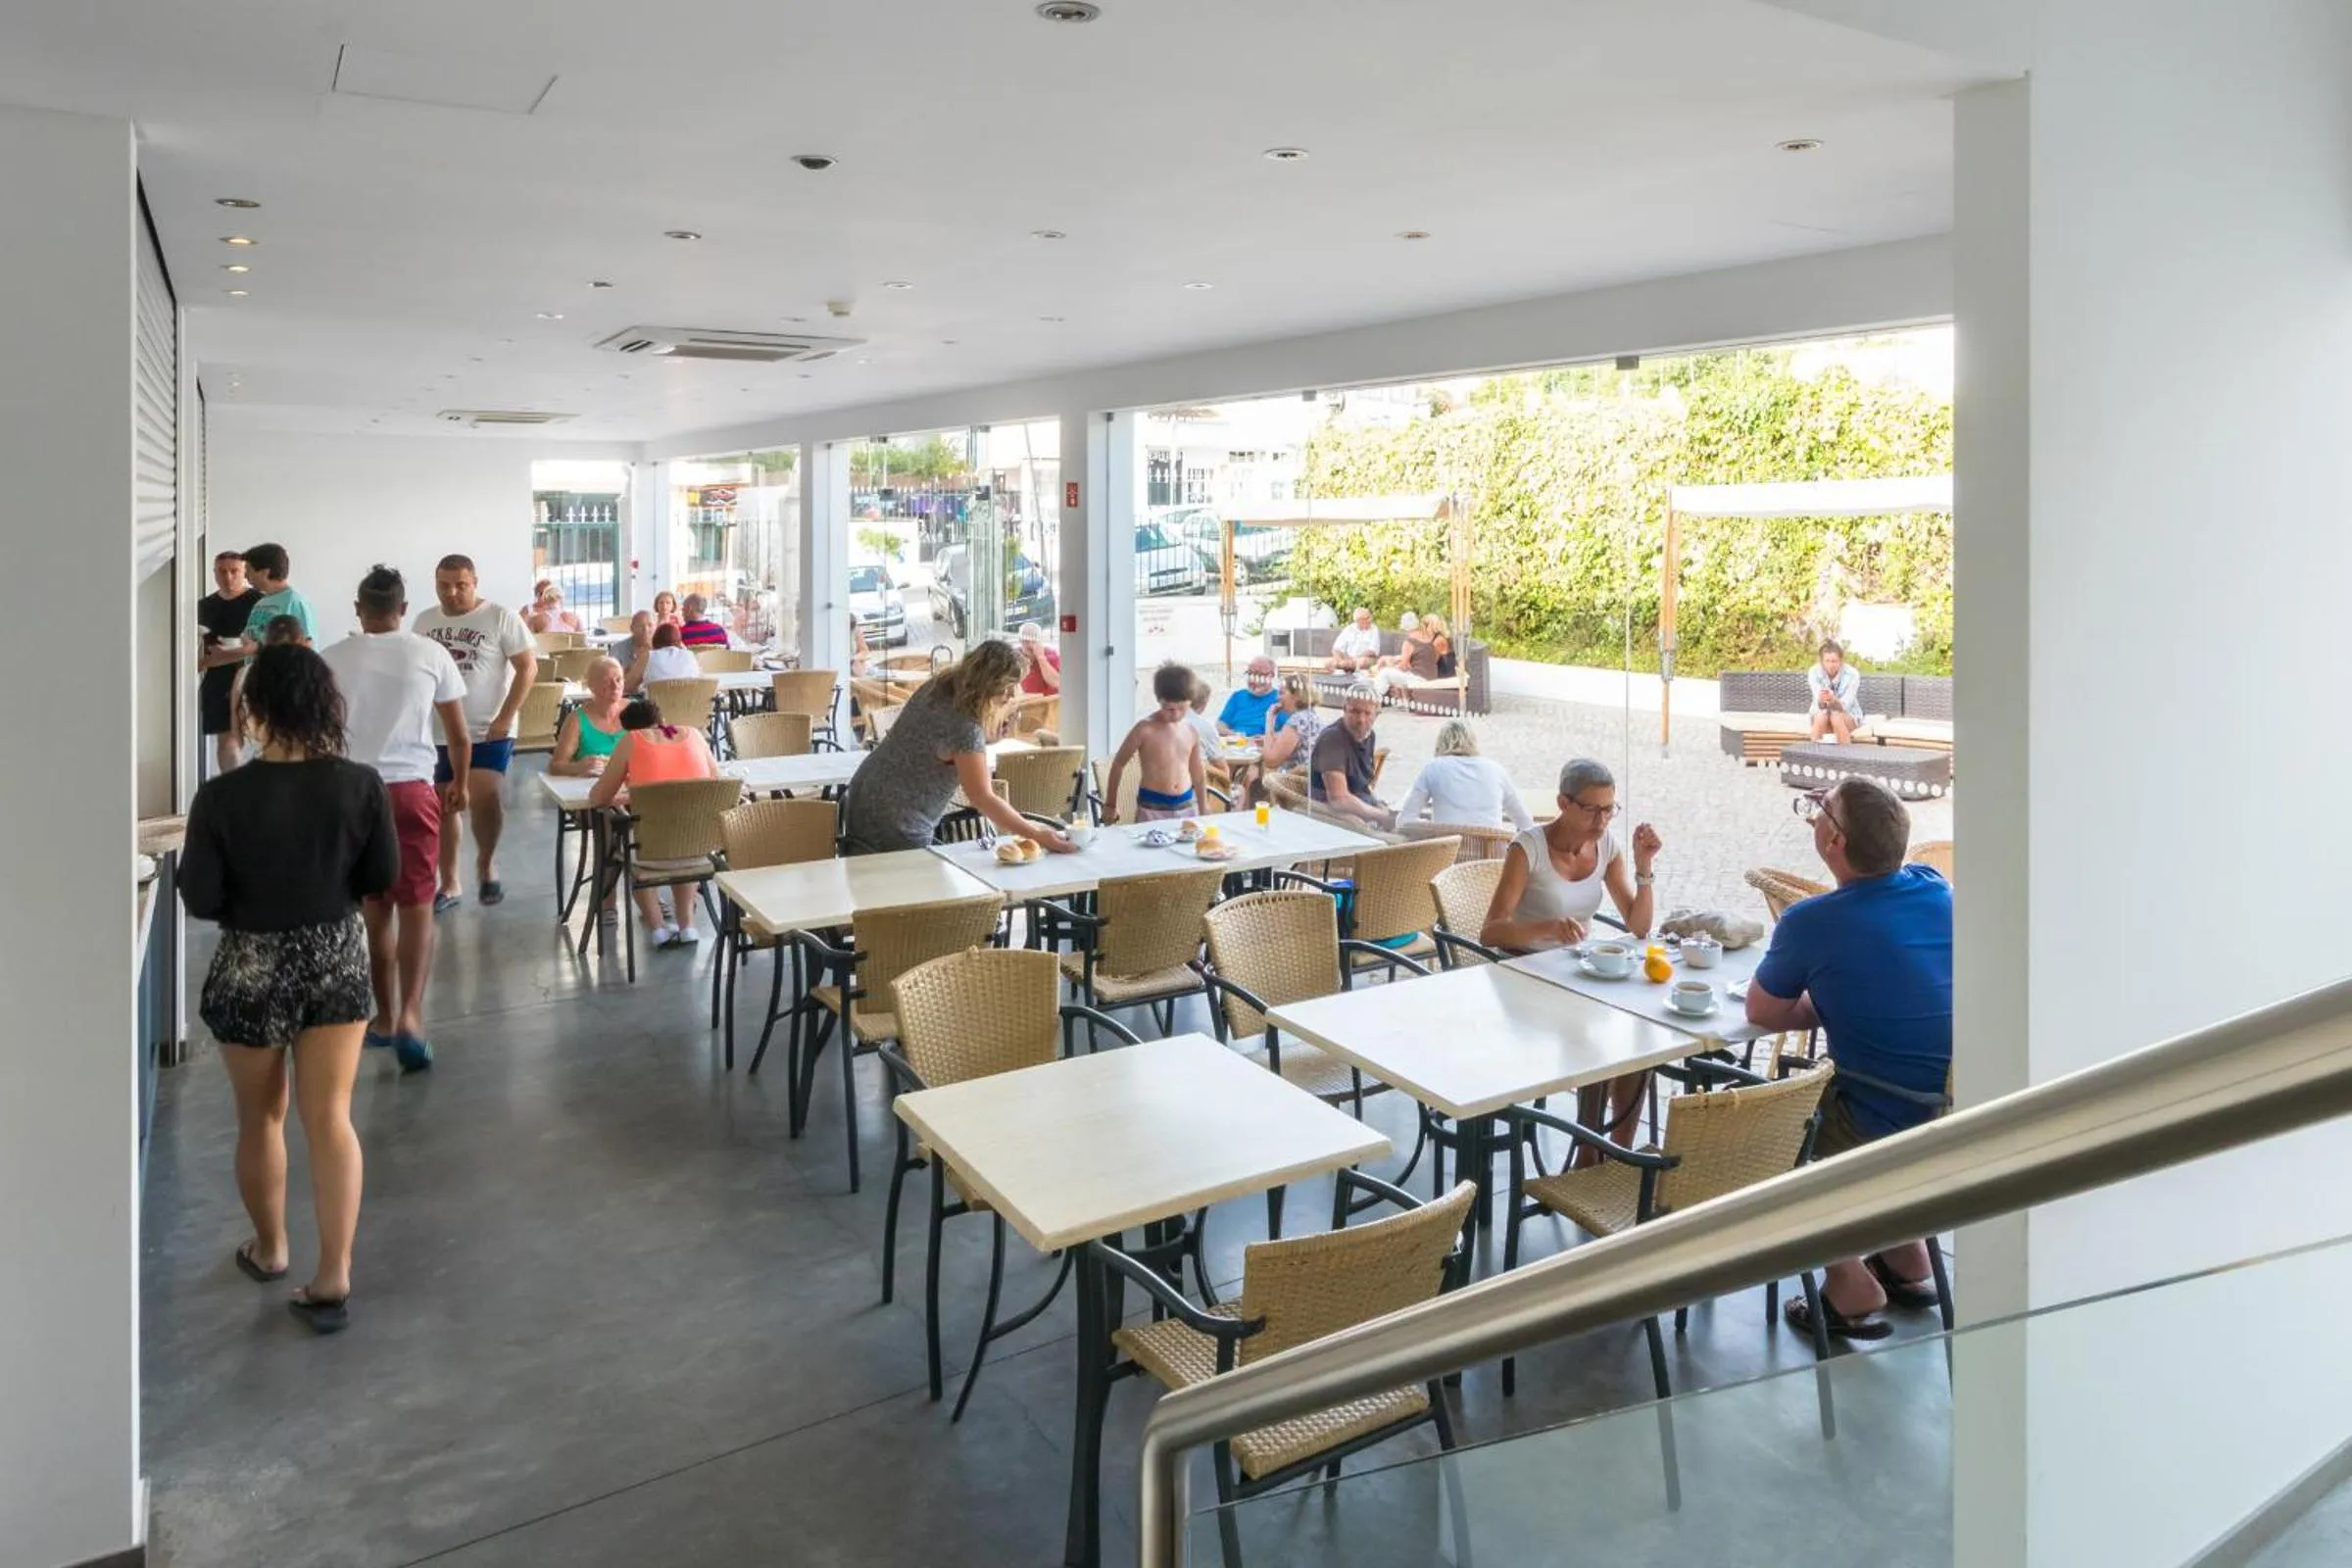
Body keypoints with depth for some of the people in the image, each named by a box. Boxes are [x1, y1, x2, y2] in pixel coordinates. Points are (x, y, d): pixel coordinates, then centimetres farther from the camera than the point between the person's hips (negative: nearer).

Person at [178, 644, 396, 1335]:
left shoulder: (222, 796, -18)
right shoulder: (360, 785, -12)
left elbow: (199, 900, -11)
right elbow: (383, 878, -2)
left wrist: (249, 892, 8)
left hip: (251, 968, -1)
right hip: (338, 959, 2)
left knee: (260, 1118, 19)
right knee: (331, 1118, 7)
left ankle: (270, 1249, 39)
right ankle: (333, 1277, 7)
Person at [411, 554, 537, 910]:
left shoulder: (500, 617, -7)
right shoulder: (425, 621, 8)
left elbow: (528, 667, -9)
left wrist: (505, 718, -14)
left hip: (488, 731, -5)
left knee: (483, 798, -19)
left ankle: (486, 862, 9)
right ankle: (449, 885, 21)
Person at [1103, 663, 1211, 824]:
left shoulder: (1191, 731, 6)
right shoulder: (1145, 729, -8)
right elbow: (1118, 764, 0)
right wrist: (1110, 804, 4)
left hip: (1187, 807, 5)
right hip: (1152, 807, -5)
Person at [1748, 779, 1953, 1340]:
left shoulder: (1810, 923, -20)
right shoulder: (1936, 889, -3)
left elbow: (1761, 1013, -3)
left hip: (1881, 1128, -7)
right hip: (1957, 1113, 7)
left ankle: (1851, 1288, 16)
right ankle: (1906, 1258, 38)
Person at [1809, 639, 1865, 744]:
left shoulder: (1851, 674, -20)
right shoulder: (1814, 672, -16)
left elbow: (1844, 706, -27)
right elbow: (1819, 705, -24)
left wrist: (1833, 700, -50)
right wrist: (1822, 700, -48)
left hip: (1848, 716, -1)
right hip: (1821, 714, 1)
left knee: (1836, 717, -33)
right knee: (1821, 716, -33)